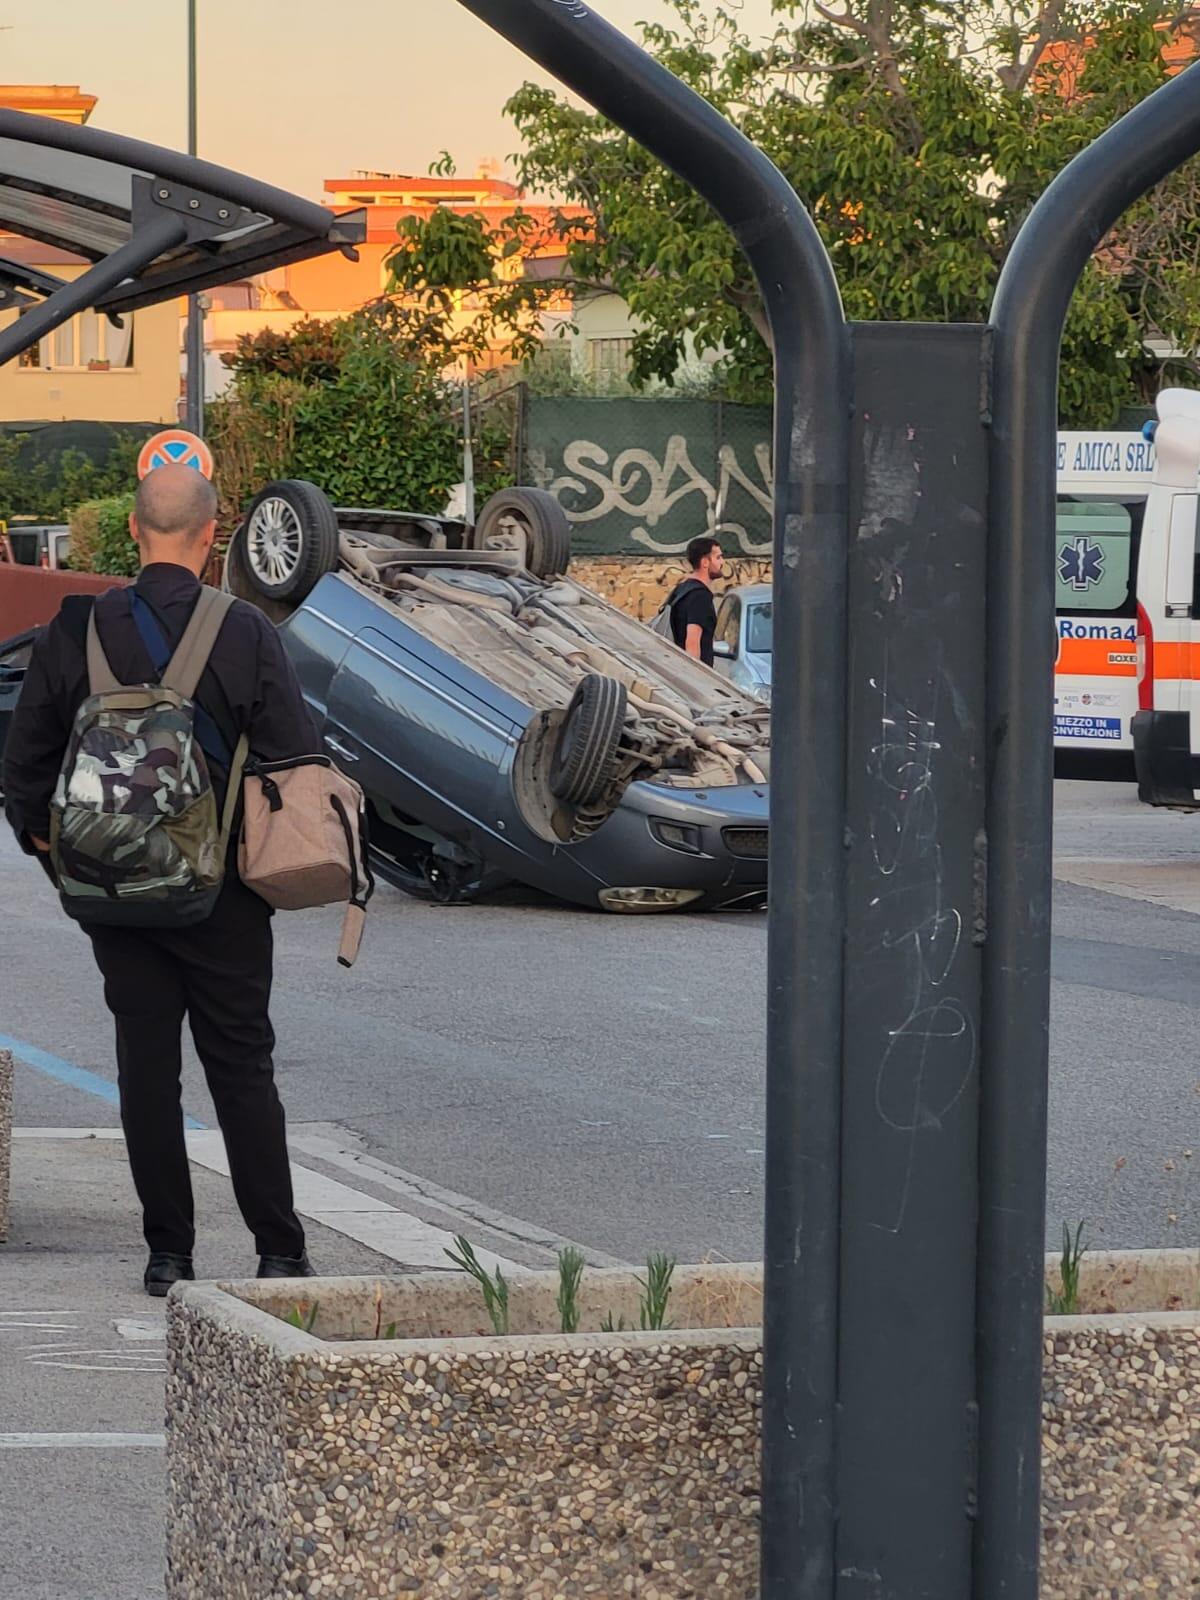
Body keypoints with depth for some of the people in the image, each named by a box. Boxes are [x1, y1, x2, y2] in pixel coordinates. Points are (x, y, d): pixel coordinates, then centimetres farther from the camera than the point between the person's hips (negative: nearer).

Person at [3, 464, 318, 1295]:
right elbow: (297, 758, -9)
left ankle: (168, 1252, 9)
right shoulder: (245, 634, -11)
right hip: (224, 895, -2)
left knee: (146, 1066, 8)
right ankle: (281, 1252, 5)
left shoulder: (76, 630, -3)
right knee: (242, 1068, 5)